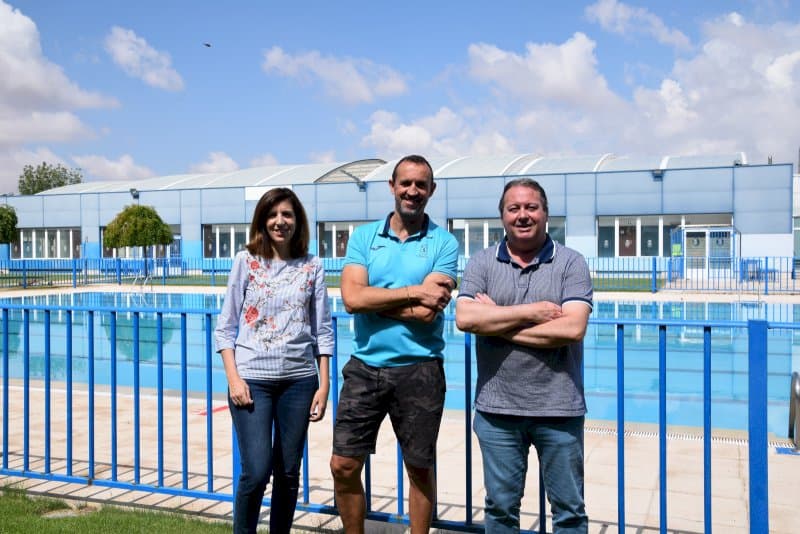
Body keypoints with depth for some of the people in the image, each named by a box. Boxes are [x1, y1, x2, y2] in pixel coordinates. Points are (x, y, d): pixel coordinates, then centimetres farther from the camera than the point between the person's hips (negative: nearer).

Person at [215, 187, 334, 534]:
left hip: (299, 379, 2)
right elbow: (225, 327, 1)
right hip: (251, 378, -2)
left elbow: (322, 330, 6)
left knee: (288, 473, 10)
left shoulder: (312, 267, 4)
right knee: (256, 471, -6)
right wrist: (233, 379, -9)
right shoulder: (246, 261, 1)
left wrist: (323, 385, 1)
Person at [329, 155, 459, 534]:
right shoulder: (363, 237, 4)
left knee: (420, 468, 12)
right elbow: (352, 298, -11)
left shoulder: (444, 243, -3)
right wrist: (413, 291, -14)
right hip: (364, 367, 2)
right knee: (343, 466, 7)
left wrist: (373, 298, -9)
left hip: (418, 370, -2)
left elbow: (426, 312, -15)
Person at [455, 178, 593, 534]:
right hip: (497, 408, 2)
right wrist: (531, 312, -14)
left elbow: (572, 328, -16)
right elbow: (465, 318, -12)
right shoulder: (482, 263, 3)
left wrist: (497, 323, -12)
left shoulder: (571, 263, -2)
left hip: (558, 408, -1)